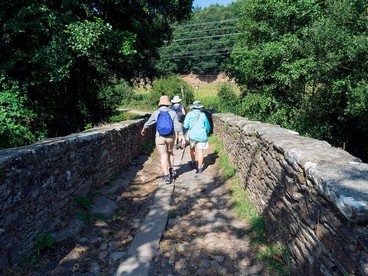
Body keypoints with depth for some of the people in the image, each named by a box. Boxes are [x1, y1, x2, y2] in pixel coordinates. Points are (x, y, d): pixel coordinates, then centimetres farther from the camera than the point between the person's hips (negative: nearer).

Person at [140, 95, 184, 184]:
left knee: (163, 156, 2)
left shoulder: (156, 113, -4)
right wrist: (181, 136, -4)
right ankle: (171, 170, 30)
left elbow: (148, 123, 10)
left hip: (160, 137, -1)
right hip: (170, 137, 1)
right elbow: (177, 126, -11)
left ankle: (167, 176, -2)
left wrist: (144, 129, 30)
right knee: (170, 152, 24)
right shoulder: (173, 113, -5)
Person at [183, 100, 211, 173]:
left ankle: (193, 163, 37)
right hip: (202, 136, -1)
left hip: (192, 135, 1)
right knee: (200, 151, 2)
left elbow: (185, 126, -7)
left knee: (192, 148, 24)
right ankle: (199, 168, 1)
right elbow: (208, 127, 4)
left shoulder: (189, 114, -4)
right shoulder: (203, 115, -4)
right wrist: (206, 133, 23)